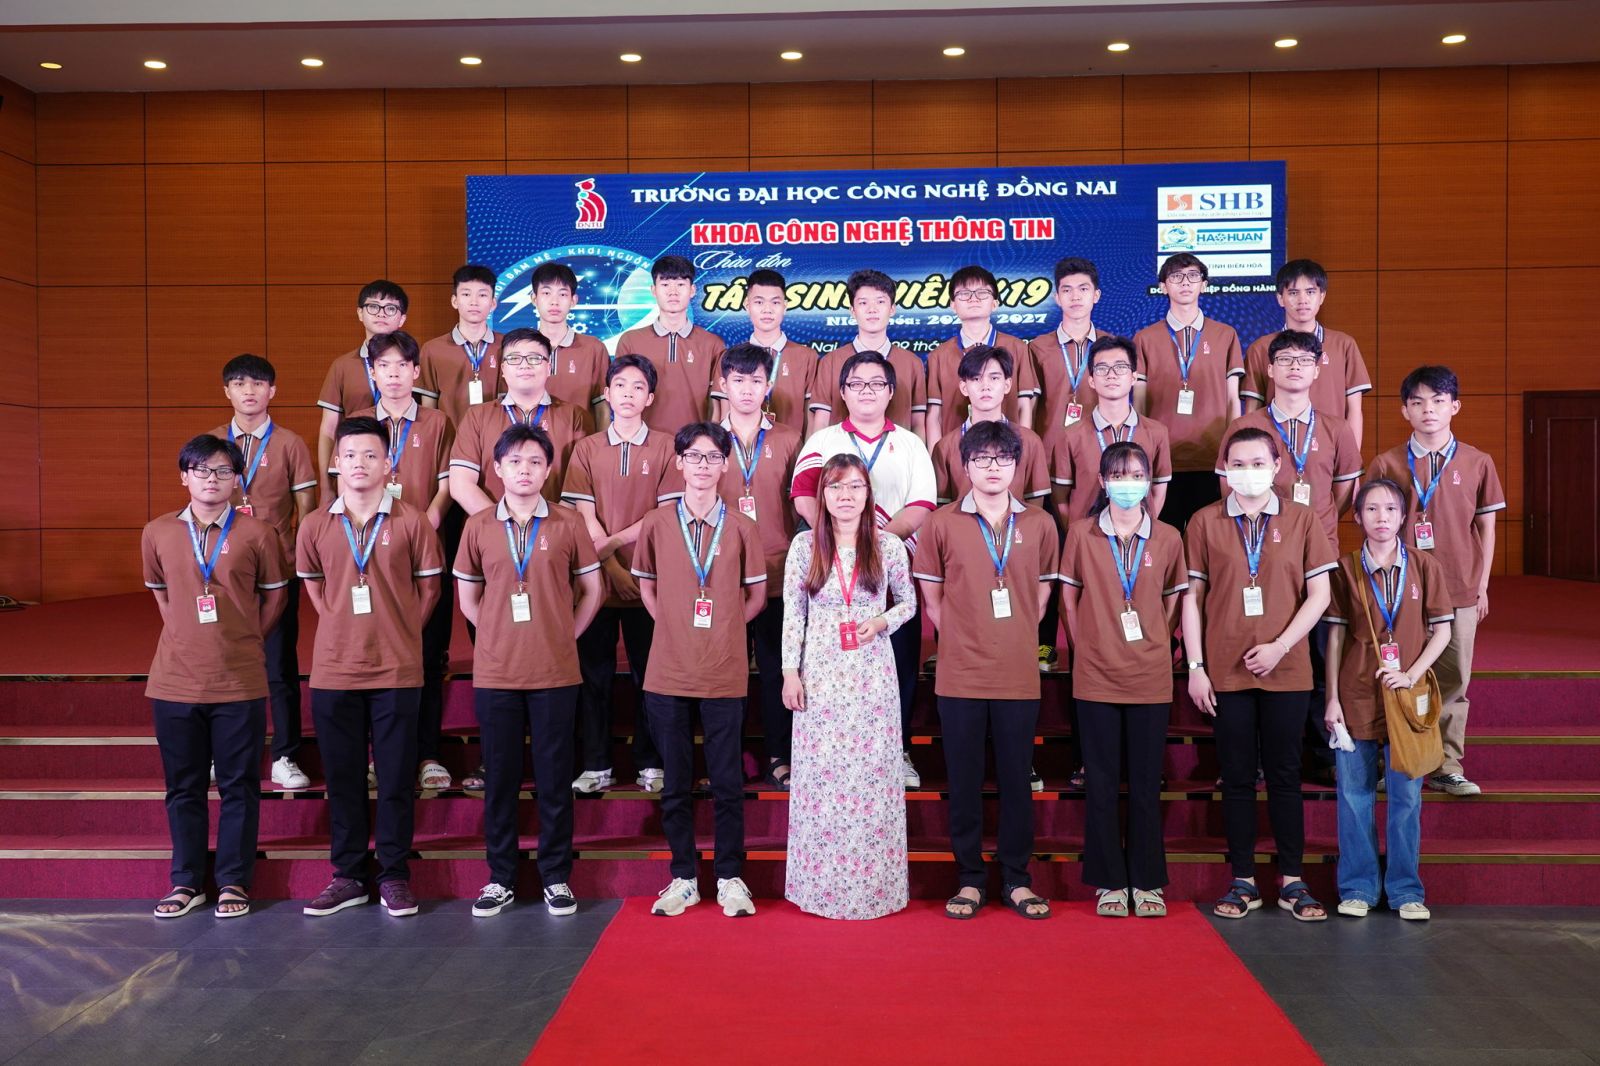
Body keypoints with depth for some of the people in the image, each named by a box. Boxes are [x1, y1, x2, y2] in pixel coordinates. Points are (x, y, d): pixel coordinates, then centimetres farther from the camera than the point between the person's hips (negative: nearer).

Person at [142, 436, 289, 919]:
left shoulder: (257, 533, -4)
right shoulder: (158, 533, 3)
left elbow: (274, 595, 7)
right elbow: (160, 593, 18)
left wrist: (242, 641, 6)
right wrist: (185, 637, 12)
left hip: (240, 683, -2)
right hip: (175, 681, 2)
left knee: (239, 787, 6)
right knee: (183, 787, 12)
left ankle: (234, 881, 17)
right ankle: (187, 882, 24)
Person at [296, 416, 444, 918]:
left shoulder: (411, 521, -3)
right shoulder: (315, 525, 3)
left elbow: (428, 587, 7)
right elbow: (314, 588, 16)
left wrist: (399, 633, 5)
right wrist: (346, 632, 10)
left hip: (396, 670, -2)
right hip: (334, 670, 2)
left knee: (396, 779, 4)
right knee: (343, 779, 9)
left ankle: (394, 876, 17)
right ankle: (348, 876, 22)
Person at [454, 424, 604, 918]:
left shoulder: (568, 523, 0)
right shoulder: (478, 526, 3)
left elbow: (592, 590, 8)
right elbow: (468, 599, 12)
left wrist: (565, 635, 3)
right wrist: (501, 637, 6)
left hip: (554, 674, -1)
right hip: (494, 674, 1)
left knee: (554, 779, 5)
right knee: (500, 779, 8)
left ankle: (556, 876, 17)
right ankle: (501, 878, 20)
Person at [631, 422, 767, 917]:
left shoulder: (741, 527, 1)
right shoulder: (656, 524, 3)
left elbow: (757, 596, 9)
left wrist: (722, 629, 2)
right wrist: (675, 627, 6)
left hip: (724, 674, -1)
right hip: (669, 672, 1)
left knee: (727, 782, 5)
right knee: (676, 783, 9)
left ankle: (730, 877, 18)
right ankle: (683, 877, 22)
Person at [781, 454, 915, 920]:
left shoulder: (889, 546, 1)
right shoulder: (804, 545, 1)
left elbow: (908, 602, 11)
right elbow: (792, 613, 3)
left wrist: (882, 623, -8)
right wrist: (790, 672, -1)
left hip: (873, 676, 0)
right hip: (821, 676, 0)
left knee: (873, 774, 3)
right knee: (820, 776, 4)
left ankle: (875, 882, 16)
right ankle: (820, 883, 16)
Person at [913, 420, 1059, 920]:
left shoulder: (1039, 523, 4)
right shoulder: (942, 523, 0)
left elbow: (1041, 595, 13)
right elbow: (932, 598, 7)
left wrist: (1013, 642, 8)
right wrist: (962, 641, 4)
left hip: (1018, 676, 1)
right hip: (960, 674, -1)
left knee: (1016, 780, 7)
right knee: (964, 781, 6)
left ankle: (1016, 878, 20)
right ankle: (970, 878, 19)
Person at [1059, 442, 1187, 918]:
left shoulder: (1167, 538, 2)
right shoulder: (1082, 534, 0)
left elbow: (1172, 600, 11)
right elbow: (1070, 596, 7)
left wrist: (1155, 645, 5)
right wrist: (1086, 646, 4)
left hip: (1150, 677, 1)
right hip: (1097, 676, -1)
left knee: (1146, 783, 7)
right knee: (1102, 783, 5)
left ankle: (1147, 881, 18)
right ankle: (1109, 882, 16)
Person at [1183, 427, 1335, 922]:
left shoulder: (1301, 520, 3)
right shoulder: (1204, 522, 2)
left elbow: (1319, 593, 1)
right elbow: (1192, 597, 2)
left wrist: (1280, 646, -11)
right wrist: (1195, 666, -3)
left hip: (1286, 669, 0)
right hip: (1225, 671, 0)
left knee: (1284, 775, 7)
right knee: (1237, 778, 7)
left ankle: (1292, 881, 17)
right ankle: (1243, 881, 16)